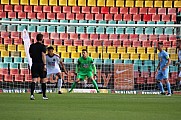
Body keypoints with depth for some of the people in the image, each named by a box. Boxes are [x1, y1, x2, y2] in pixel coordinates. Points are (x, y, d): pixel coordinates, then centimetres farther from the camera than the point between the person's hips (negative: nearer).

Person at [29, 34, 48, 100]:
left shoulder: (32, 46, 8)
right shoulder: (42, 46, -8)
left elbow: (30, 55, 15)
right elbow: (43, 55, -16)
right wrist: (44, 65, -19)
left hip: (34, 64, 4)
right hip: (41, 65, -3)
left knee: (34, 80, -1)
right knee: (43, 81, 8)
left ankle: (32, 94, -19)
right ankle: (44, 96, 14)